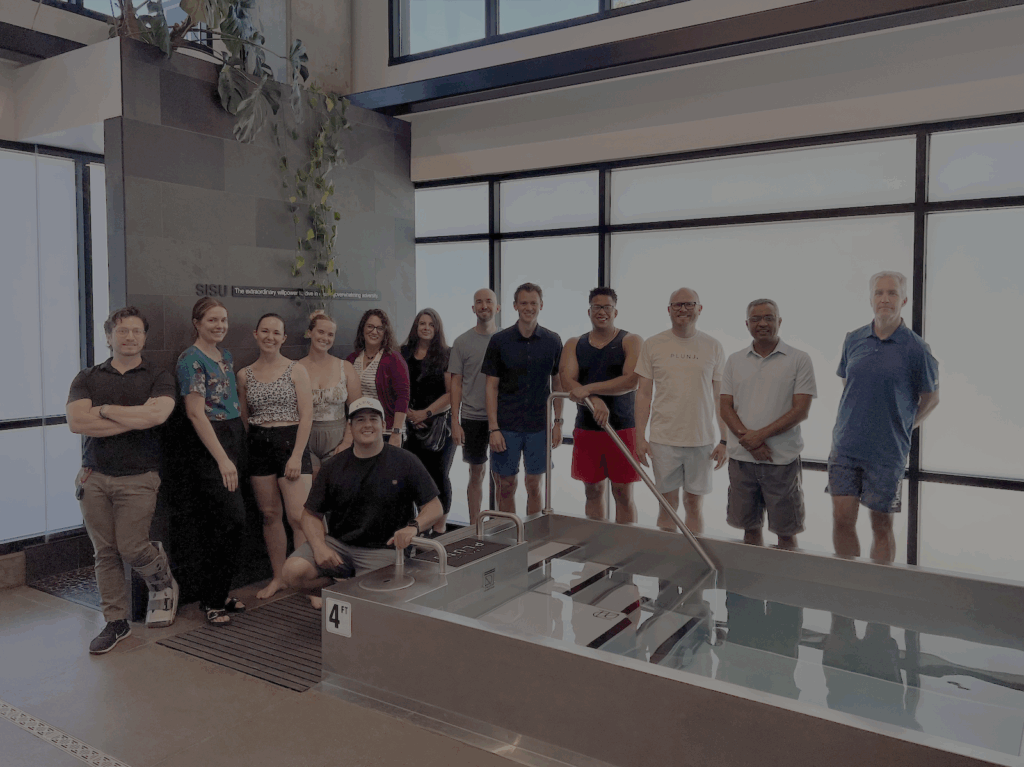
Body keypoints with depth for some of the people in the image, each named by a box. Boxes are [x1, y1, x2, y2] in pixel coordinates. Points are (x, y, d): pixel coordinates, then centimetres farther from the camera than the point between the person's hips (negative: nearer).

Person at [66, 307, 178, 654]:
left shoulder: (158, 378, 2)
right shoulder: (87, 378, 8)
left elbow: (156, 414, -19)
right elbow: (76, 421, -8)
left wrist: (105, 410, -10)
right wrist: (135, 419, -11)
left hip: (137, 478, -3)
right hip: (95, 476, 3)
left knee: (131, 547, -7)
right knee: (105, 552, 6)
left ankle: (164, 582, 24)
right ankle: (116, 622, 19)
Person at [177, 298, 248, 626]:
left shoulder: (225, 356, 15)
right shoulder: (191, 359, -11)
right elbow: (195, 413, -16)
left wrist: (243, 443, 15)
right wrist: (222, 458, -20)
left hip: (233, 439, 8)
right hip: (208, 446, -8)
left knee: (217, 526, 12)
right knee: (233, 519, -10)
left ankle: (215, 595, 21)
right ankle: (213, 601, 3)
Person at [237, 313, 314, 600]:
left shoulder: (296, 370, -1)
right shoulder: (245, 375, 10)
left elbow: (306, 416, -6)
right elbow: (243, 417, 16)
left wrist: (297, 456, -13)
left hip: (291, 441, -4)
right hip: (258, 445, 4)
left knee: (299, 516, -11)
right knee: (270, 514, 9)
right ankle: (278, 577, 23)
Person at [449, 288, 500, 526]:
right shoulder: (463, 342, 1)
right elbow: (456, 383, 1)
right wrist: (455, 422, -4)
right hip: (473, 417, -1)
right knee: (477, 473, 6)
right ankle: (474, 526, 16)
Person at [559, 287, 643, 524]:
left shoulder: (631, 341, 0)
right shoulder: (574, 345, 10)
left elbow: (631, 381, -15)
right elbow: (568, 382, -5)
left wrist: (588, 389, -17)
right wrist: (594, 400, -22)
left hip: (623, 427, -3)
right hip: (586, 428, 3)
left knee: (623, 493, 0)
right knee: (593, 491, 10)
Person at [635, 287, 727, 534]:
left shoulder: (713, 347, 4)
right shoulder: (652, 345, 2)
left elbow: (720, 397, 6)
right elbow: (644, 393, 4)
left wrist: (725, 440, 1)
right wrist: (639, 437, -1)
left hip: (702, 440, 1)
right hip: (663, 439, 0)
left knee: (694, 504, 8)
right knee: (668, 504, 5)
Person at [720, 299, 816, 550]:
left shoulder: (799, 360, 0)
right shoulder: (735, 360, 10)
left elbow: (801, 411, -7)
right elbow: (725, 407, 5)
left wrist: (760, 435, -14)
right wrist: (747, 438, -11)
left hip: (782, 460, -3)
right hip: (741, 457, 3)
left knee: (786, 531, 4)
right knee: (750, 526, 12)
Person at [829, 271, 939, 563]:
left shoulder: (915, 348, -4)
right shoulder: (853, 339, 6)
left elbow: (930, 398, 6)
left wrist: (904, 427, 2)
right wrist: (845, 426, 11)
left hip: (888, 451, -2)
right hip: (845, 447, 3)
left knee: (881, 526, 7)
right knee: (842, 519, 1)